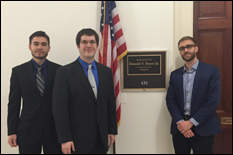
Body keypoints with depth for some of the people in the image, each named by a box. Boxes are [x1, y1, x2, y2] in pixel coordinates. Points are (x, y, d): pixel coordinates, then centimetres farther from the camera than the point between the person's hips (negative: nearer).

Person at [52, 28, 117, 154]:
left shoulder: (106, 72, 7)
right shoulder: (64, 72, -6)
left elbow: (111, 103, 10)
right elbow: (59, 108, -10)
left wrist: (112, 130, 7)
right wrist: (65, 139, -13)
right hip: (77, 139, -3)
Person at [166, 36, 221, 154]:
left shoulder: (212, 71, -3)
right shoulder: (175, 74, 8)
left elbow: (213, 101, -10)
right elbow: (170, 100, 2)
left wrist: (191, 122, -13)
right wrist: (180, 122, -12)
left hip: (202, 129, -3)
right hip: (180, 128, 3)